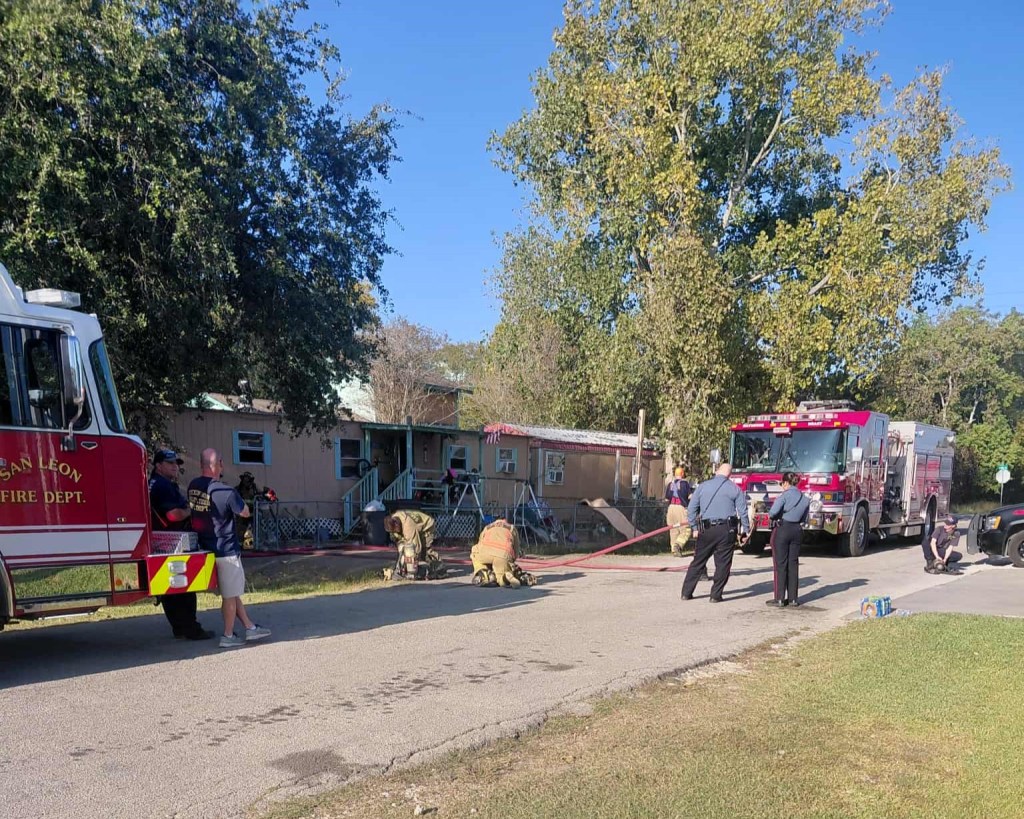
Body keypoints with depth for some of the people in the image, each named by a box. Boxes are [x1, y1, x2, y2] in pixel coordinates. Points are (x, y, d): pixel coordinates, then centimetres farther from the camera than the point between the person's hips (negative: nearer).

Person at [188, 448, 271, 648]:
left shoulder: (193, 487, -2)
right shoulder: (227, 492, -22)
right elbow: (245, 513, -6)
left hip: (206, 548, 7)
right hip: (226, 550, -7)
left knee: (231, 592, 16)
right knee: (229, 596, 7)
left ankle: (250, 628, 24)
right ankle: (228, 636, 16)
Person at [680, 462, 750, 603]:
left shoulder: (702, 487, 6)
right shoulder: (735, 489, 2)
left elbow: (691, 509, 6)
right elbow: (743, 512, 1)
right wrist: (745, 531, 9)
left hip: (706, 529, 2)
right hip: (727, 530, -2)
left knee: (698, 561, 9)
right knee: (722, 564, 6)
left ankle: (686, 592, 12)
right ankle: (716, 595, 5)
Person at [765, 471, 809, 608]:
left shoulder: (785, 495, -13)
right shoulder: (805, 499, 7)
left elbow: (773, 512, -22)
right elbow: (805, 519, 11)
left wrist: (772, 516, -1)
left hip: (782, 530, -6)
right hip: (797, 531, 6)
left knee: (780, 564, 0)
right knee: (793, 564, 11)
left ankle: (779, 599, 1)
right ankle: (793, 598, 14)